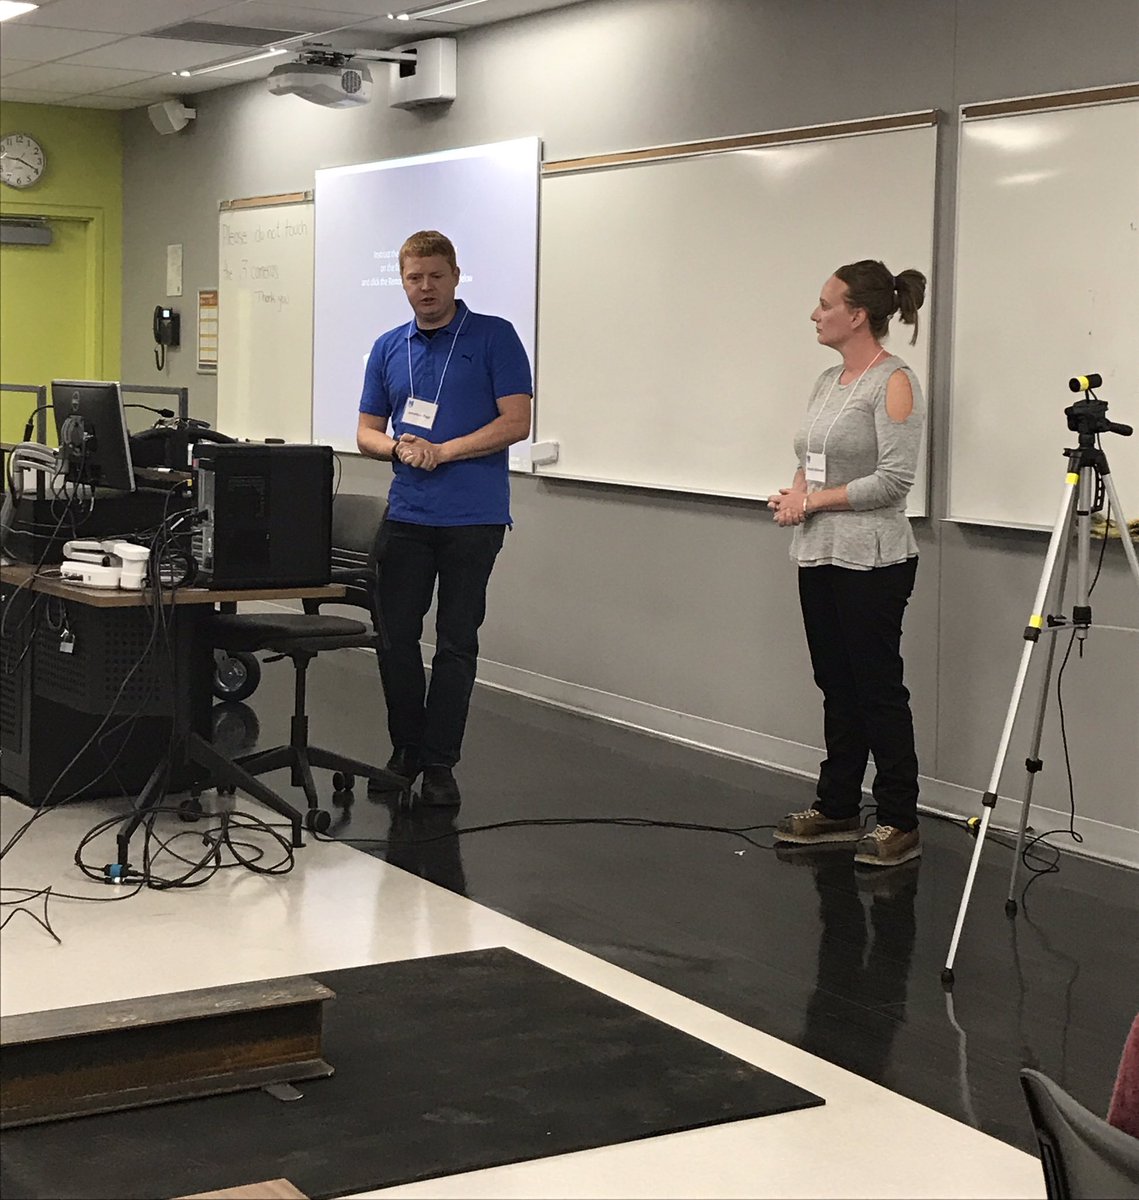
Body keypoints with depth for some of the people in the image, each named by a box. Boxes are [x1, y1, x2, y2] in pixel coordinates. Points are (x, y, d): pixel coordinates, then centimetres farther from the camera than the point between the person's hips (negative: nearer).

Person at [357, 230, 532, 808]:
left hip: (473, 516, -4)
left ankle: (439, 762, 10)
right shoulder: (388, 348, 11)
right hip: (407, 515, 4)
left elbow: (516, 422, -10)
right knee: (396, 636, 5)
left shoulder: (494, 337, -3)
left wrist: (442, 450, -16)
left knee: (456, 642, 1)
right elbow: (367, 431, 13)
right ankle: (405, 750, 20)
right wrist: (398, 447, -10)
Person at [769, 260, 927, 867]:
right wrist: (794, 494, -1)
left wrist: (813, 500, -15)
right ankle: (837, 810, 24)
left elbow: (893, 479, -19)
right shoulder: (829, 380, 13)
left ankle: (900, 824, 7)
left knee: (878, 691, -2)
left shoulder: (893, 382, -13)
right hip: (819, 557, 8)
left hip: (872, 562, -8)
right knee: (837, 689, 14)